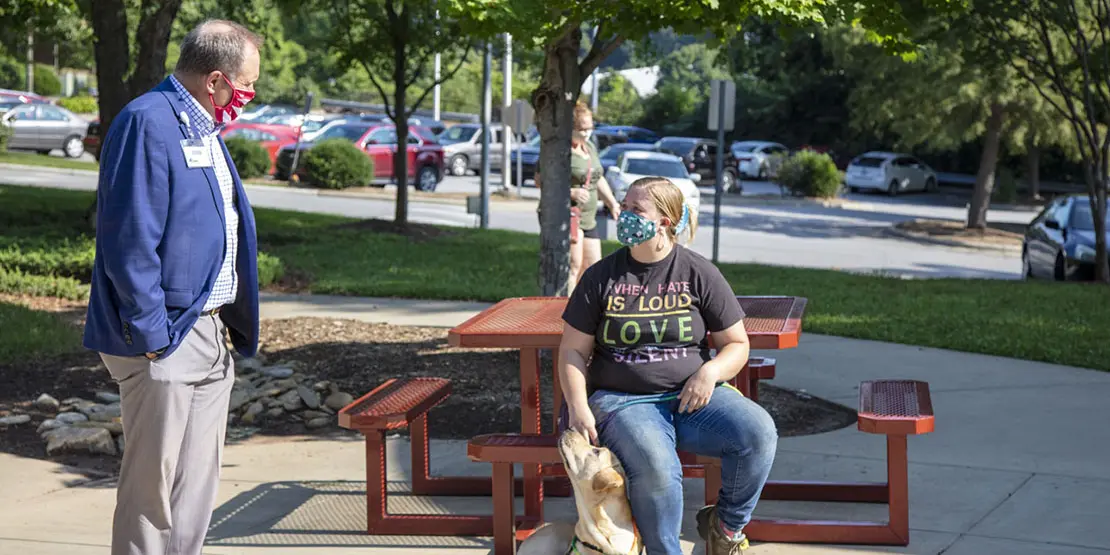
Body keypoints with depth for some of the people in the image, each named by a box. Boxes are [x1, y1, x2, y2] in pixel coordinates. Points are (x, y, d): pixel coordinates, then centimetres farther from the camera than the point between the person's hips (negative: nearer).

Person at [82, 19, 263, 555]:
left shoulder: (205, 129, 16)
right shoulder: (147, 123, -15)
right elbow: (130, 238, -20)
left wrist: (233, 327, 18)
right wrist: (151, 335, -20)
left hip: (209, 332, 9)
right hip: (167, 340, -9)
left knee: (197, 483, 14)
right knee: (153, 482, -2)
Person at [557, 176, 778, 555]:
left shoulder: (698, 273, 4)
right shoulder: (601, 277, 5)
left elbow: (737, 345, 8)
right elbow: (573, 351, 8)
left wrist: (711, 371, -14)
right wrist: (577, 406, -8)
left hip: (692, 396, 2)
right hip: (623, 400, -2)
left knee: (759, 432, -26)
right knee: (654, 465, -35)